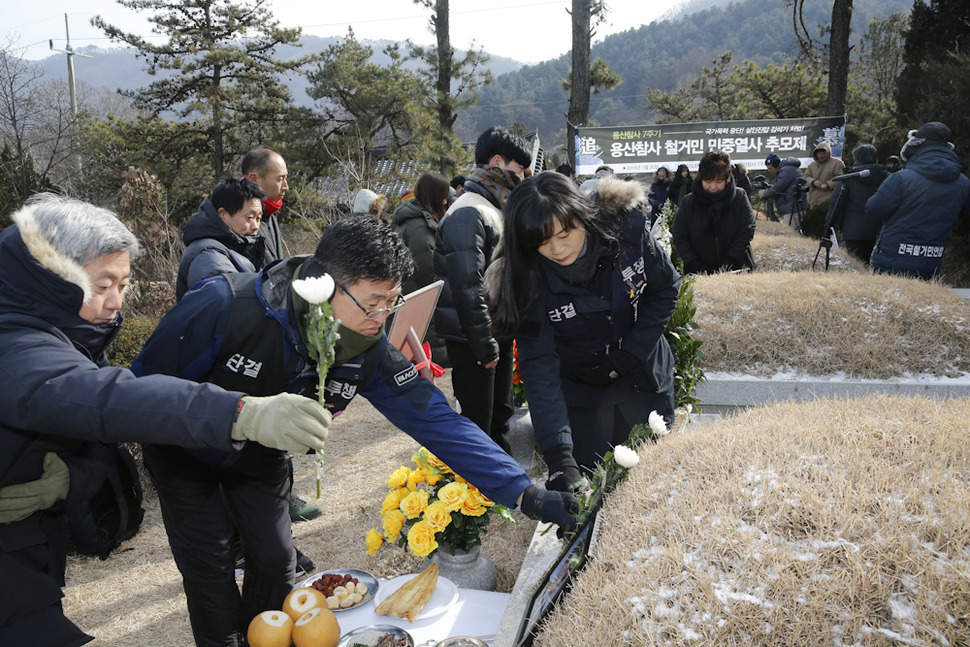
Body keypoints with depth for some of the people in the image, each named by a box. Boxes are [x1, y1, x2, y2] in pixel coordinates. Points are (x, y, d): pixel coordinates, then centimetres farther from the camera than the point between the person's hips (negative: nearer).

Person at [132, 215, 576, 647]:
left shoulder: (370, 353, -25)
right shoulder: (226, 307, -37)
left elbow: (437, 421, -24)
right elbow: (147, 384, -23)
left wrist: (524, 494, -31)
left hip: (259, 461, 3)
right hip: (185, 455, -3)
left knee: (274, 561, 6)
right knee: (210, 569, -2)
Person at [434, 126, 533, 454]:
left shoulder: (495, 208, 15)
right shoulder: (469, 212, -18)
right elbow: (468, 288, -24)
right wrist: (485, 346, -21)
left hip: (497, 332, 10)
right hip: (472, 340, -10)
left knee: (500, 415, 21)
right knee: (477, 425, 1)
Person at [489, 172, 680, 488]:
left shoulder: (626, 226, -23)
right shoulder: (530, 280, -26)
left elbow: (666, 287, -7)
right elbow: (539, 367, -29)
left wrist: (629, 355, -16)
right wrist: (559, 457, -38)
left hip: (643, 376, 2)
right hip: (579, 389, -1)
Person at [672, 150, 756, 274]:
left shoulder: (740, 197, -3)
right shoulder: (688, 202, -1)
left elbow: (747, 232, -7)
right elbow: (679, 237, -2)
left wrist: (728, 264, -16)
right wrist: (697, 267, -14)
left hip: (737, 269, 0)